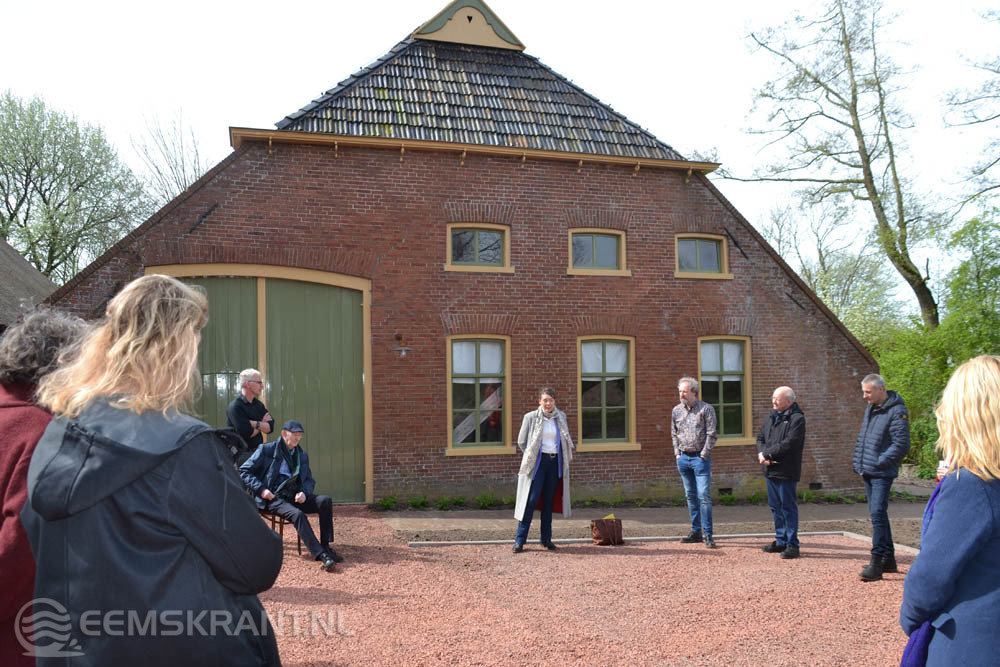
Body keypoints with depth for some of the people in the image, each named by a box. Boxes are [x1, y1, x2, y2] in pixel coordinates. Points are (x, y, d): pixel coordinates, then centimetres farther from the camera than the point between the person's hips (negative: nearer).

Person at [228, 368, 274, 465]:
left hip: (257, 451, 8)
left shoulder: (258, 404, 14)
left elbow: (270, 427, 4)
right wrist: (262, 425, 0)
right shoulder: (235, 406, -10)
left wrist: (256, 424, -13)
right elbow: (247, 433, -17)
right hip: (242, 453, -7)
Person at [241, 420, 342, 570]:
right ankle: (321, 555, -37)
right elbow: (244, 471, 1)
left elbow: (309, 480, 20)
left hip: (294, 497, 5)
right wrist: (261, 489, -13)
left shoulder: (302, 455, 19)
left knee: (326, 500, -20)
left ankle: (325, 547, -19)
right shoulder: (266, 449, 3)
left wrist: (304, 492, -5)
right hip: (273, 498, -5)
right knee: (297, 514, -34)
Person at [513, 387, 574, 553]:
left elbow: (566, 441, 22)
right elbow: (521, 442, 3)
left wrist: (561, 457, 14)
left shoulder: (561, 417, 8)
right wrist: (532, 456, 7)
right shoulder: (530, 417, -4)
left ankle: (546, 539, 17)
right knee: (531, 499, -9)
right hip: (538, 462, -4)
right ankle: (520, 539, -4)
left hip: (555, 462, 4)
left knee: (549, 500, 8)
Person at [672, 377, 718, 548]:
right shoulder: (676, 410, 9)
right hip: (683, 457, 5)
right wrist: (677, 453, 8)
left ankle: (707, 534, -3)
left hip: (700, 457, -5)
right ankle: (696, 531, 19)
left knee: (704, 496, -9)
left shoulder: (706, 409, -5)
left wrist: (703, 455, -11)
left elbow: (711, 434, -8)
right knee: (690, 496, 10)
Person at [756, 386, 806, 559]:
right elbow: (760, 438, 15)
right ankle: (781, 541, 25)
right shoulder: (771, 417, 15)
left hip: (786, 472, -8)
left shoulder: (797, 419, -11)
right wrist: (762, 454, -5)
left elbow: (788, 444, -20)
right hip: (770, 470, 8)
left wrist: (767, 453, -13)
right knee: (776, 507, 15)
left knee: (788, 508, -1)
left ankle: (792, 544, 7)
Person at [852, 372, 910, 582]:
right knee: (877, 515, 15)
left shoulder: (897, 412, -13)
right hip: (868, 473, 9)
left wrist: (879, 463, -16)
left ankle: (877, 562, -7)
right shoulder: (871, 408, 14)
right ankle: (888, 559, 25)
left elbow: (901, 445, -18)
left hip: (882, 473, -9)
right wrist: (858, 462, 13)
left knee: (878, 515, -11)